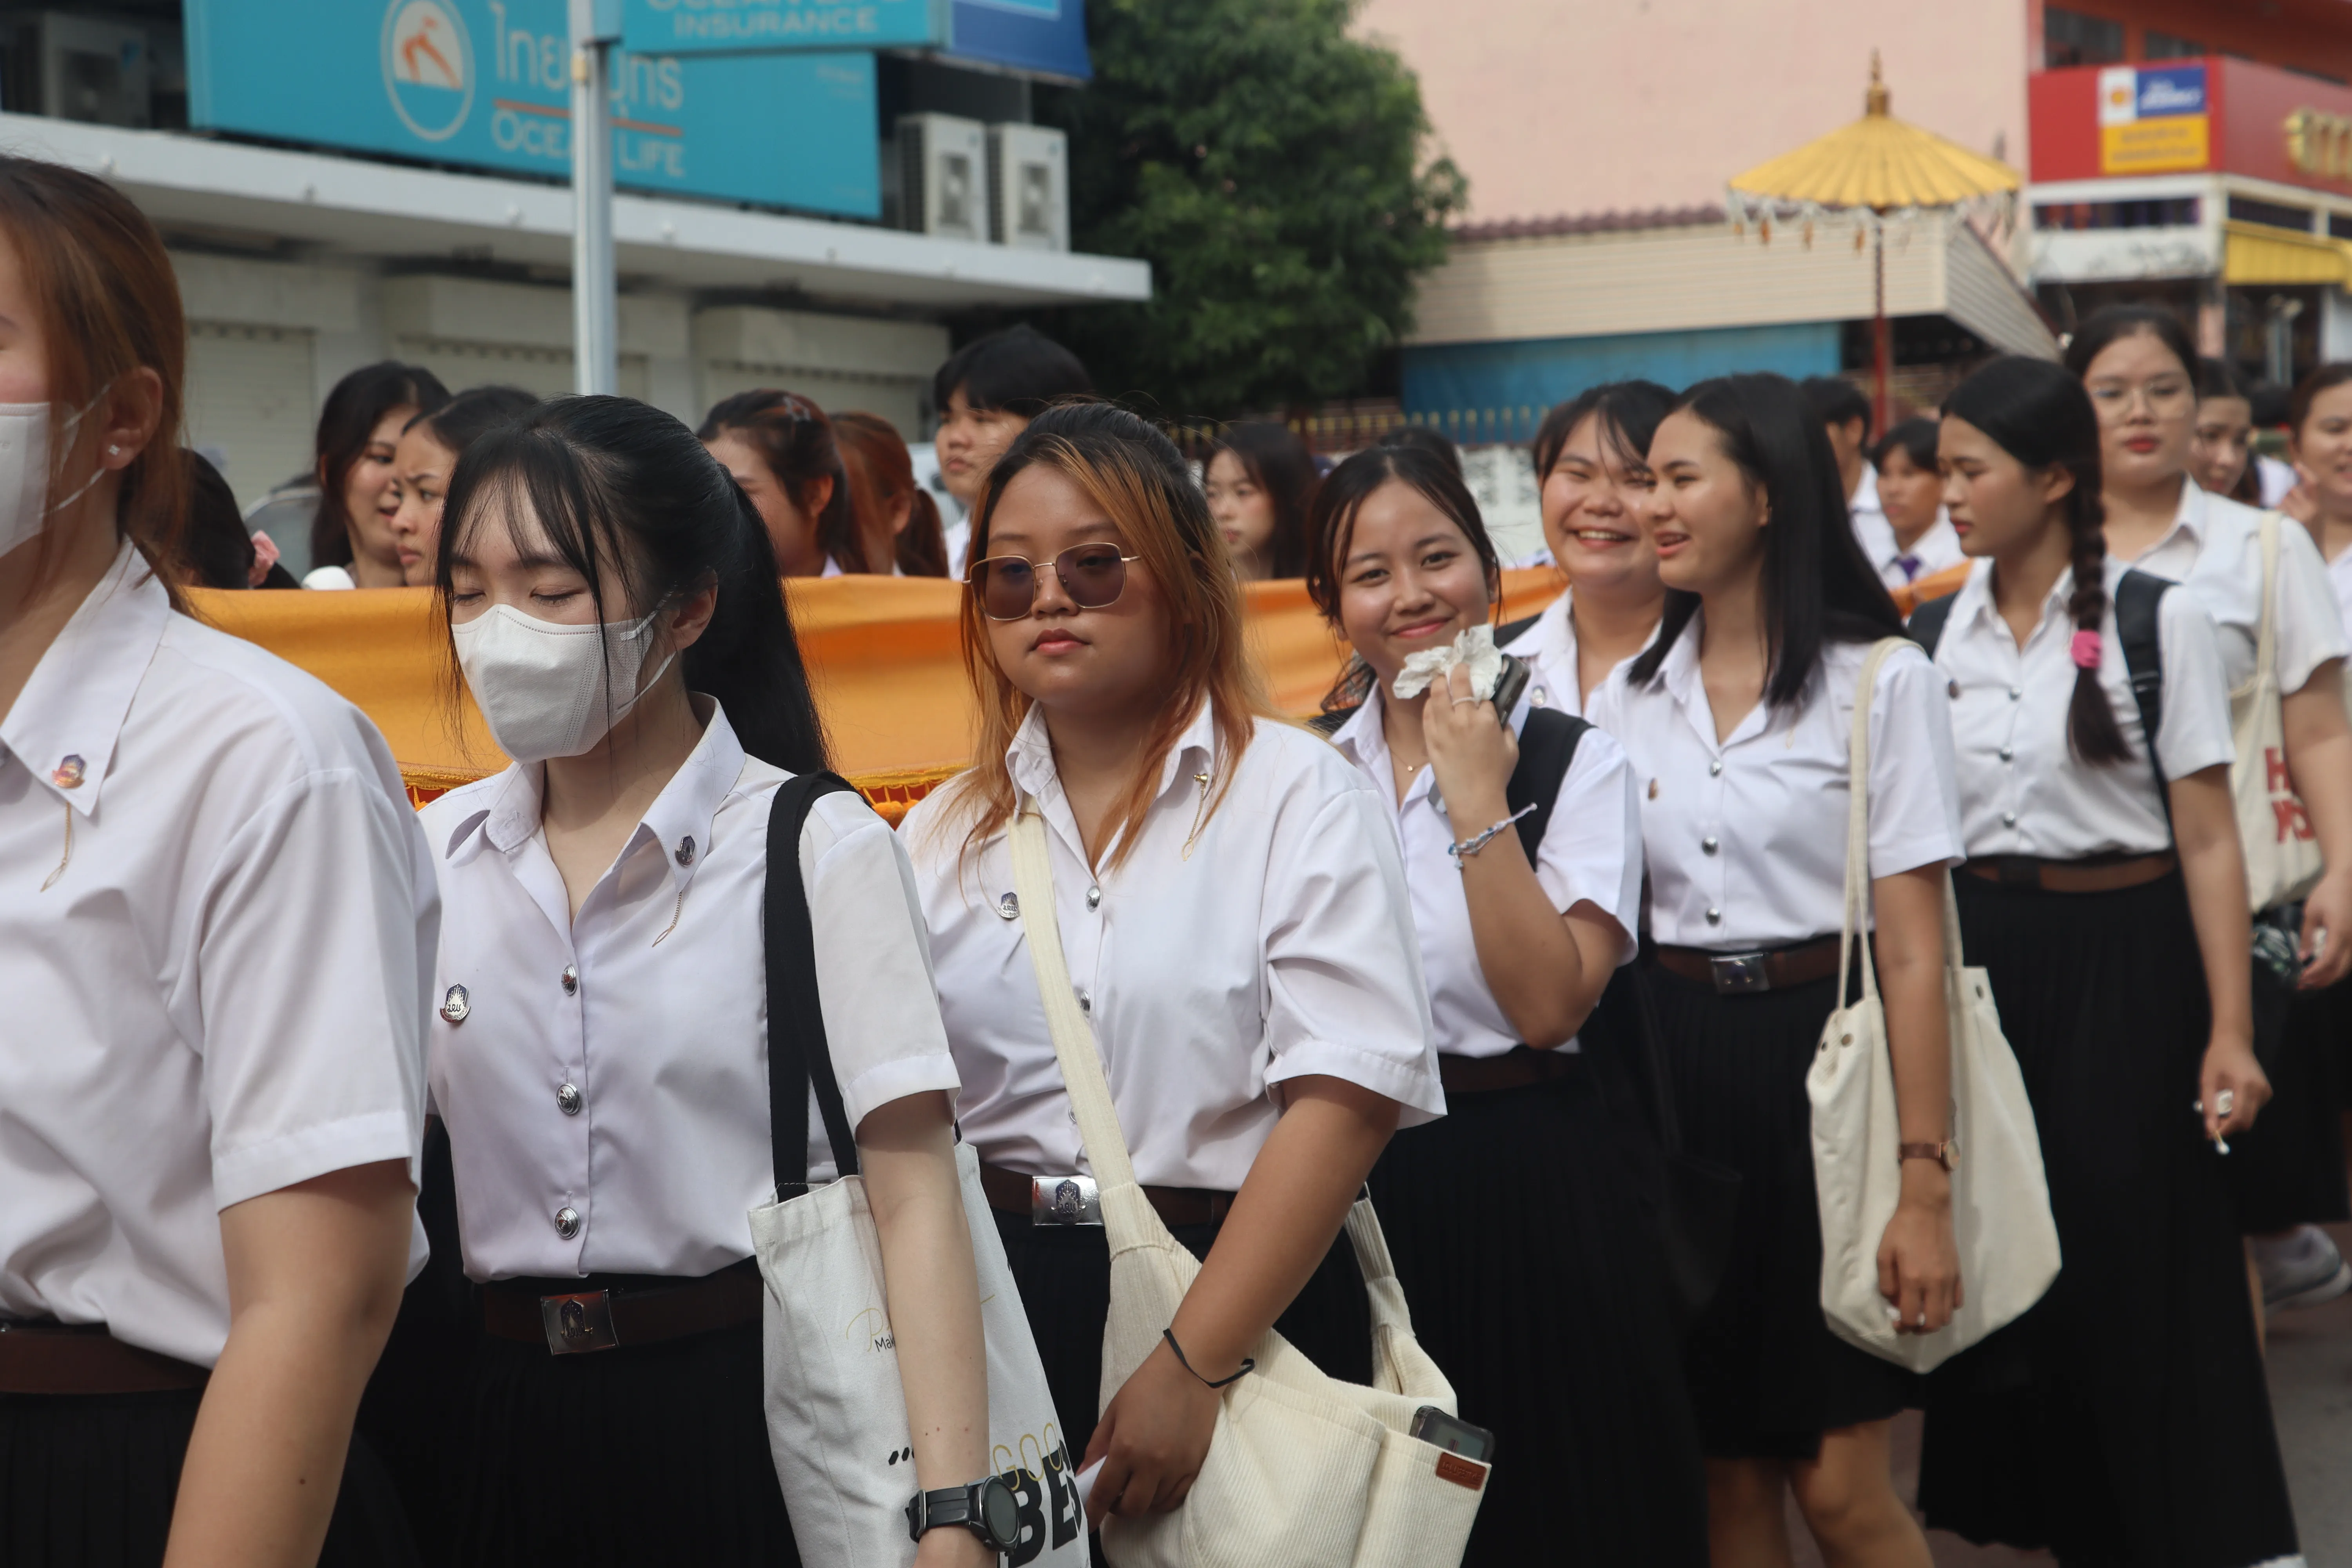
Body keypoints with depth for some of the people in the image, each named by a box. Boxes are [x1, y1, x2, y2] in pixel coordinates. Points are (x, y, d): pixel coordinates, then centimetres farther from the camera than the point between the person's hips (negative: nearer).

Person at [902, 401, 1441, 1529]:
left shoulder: (1298, 796, -4)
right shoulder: (944, 833, 11)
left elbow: (1346, 1097, -14)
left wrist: (1190, 1365, -20)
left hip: (1247, 1307, -3)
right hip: (992, 1313, 4)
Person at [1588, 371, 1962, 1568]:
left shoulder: (1880, 682, -6)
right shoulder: (1627, 698, 9)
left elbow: (1914, 951, -9)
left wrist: (1926, 1185, -13)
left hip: (1821, 1064, -4)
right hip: (1674, 1074, 5)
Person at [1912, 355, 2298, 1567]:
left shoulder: (2155, 619, -8)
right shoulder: (1939, 629, 5)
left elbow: (2209, 839, -9)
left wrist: (2230, 1029, -13)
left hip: (2121, 961, -5)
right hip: (1978, 958, 5)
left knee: (2136, 1269, 0)